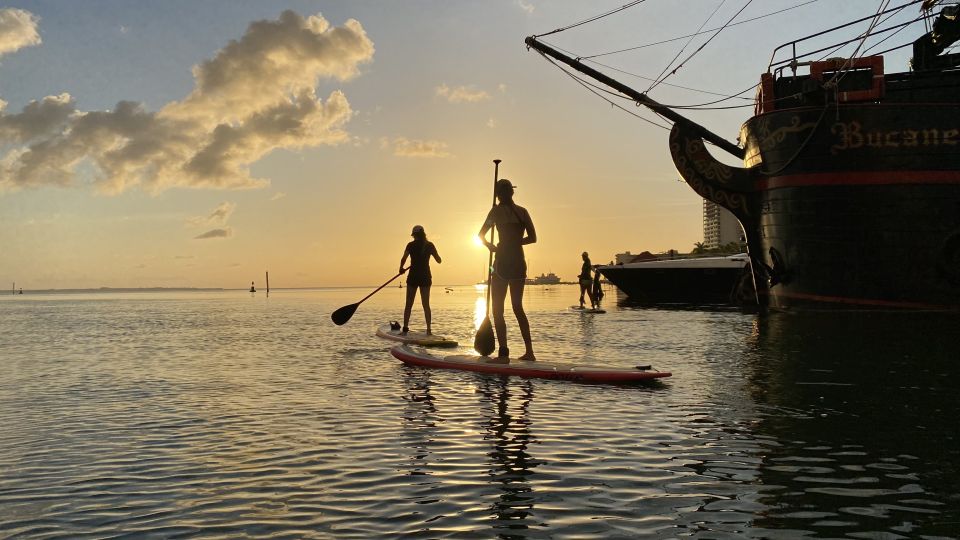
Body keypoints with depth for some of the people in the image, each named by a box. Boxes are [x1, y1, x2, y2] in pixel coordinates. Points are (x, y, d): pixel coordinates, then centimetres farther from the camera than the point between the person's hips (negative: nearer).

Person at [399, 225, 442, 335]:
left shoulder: (411, 245, -5)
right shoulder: (430, 245, 1)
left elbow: (403, 259, -14)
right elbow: (439, 261, 6)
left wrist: (401, 268, 4)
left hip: (413, 277, -2)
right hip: (425, 277, 2)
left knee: (408, 305, 6)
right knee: (426, 305, 8)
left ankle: (405, 329, 2)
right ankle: (429, 329, 1)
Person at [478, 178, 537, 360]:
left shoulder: (498, 210, -5)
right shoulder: (523, 212, 7)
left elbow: (481, 235, -5)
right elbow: (532, 238, 6)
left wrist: (491, 246, 12)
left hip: (502, 263, -5)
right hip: (520, 263, 5)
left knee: (498, 310, 2)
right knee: (518, 307, 16)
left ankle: (504, 352, -7)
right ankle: (529, 351, 14)